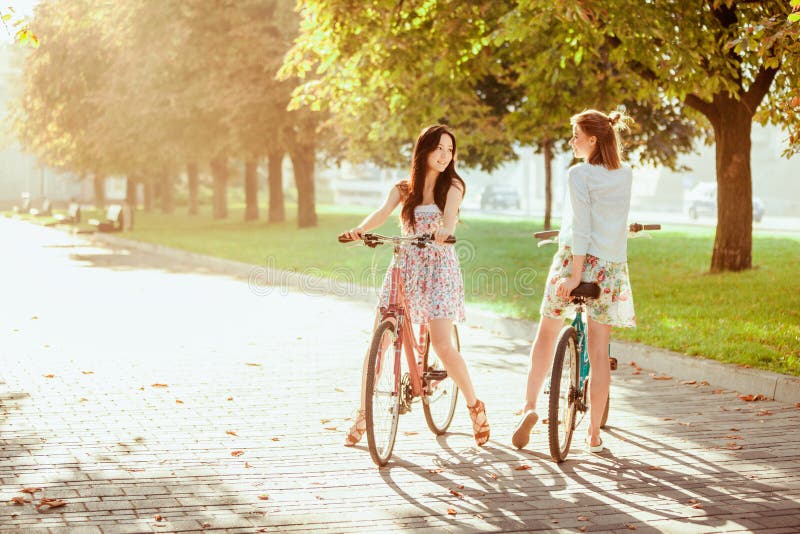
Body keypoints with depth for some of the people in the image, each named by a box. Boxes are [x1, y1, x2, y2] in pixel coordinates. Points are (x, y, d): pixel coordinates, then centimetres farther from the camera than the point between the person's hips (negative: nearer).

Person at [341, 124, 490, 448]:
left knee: (442, 345, -14)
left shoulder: (453, 185, 3)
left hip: (439, 268, -3)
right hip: (404, 267, 3)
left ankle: (475, 406, 5)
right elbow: (382, 213, -9)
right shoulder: (403, 189, 9)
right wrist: (360, 230, -32)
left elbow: (450, 216, -16)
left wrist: (443, 230, -41)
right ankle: (363, 415, 5)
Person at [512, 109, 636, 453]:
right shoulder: (625, 175, 9)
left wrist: (575, 274, -17)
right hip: (613, 266, 4)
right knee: (598, 351, 5)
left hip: (577, 258, -4)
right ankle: (594, 433, 7)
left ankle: (529, 406, 5)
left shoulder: (579, 174, -8)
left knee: (546, 334, 14)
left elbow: (581, 229, -15)